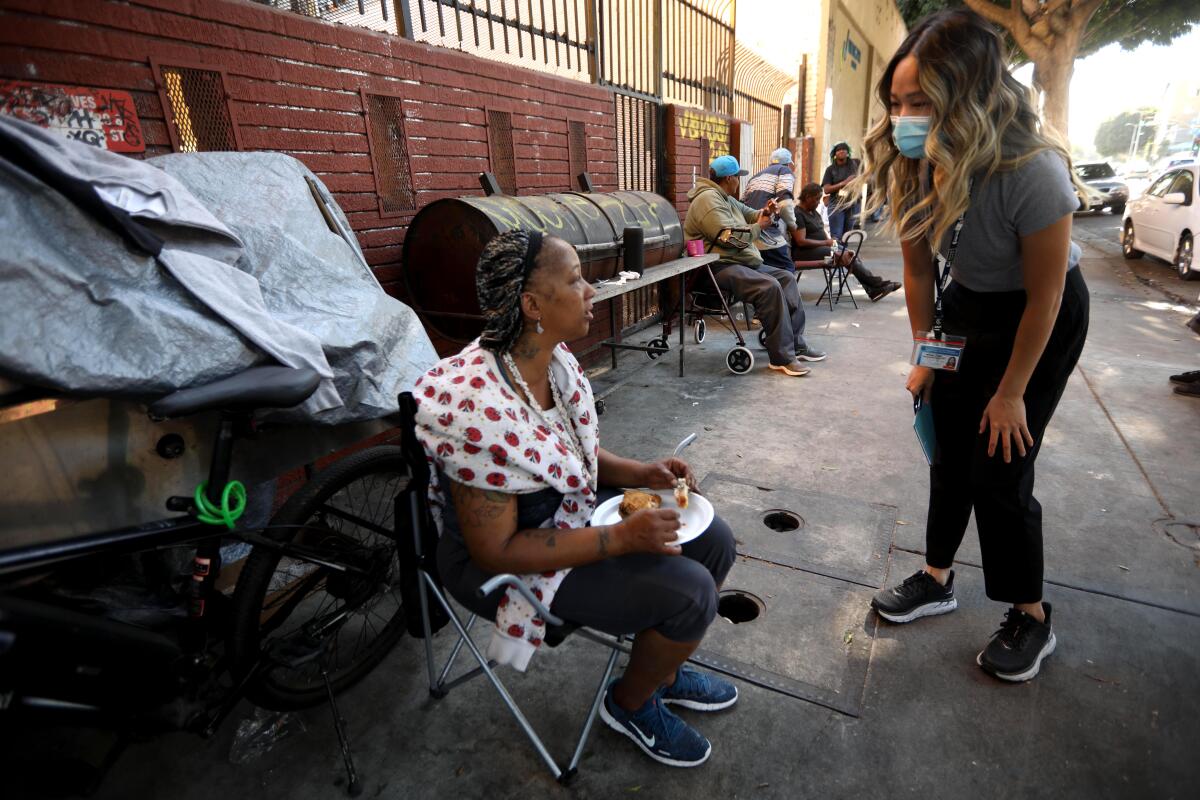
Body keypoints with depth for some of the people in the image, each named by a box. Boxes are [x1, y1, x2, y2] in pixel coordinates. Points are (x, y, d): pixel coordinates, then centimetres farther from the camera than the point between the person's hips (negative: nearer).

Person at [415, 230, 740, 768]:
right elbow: (496, 549, -25)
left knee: (713, 541, 5)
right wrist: (621, 538, -27)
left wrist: (639, 472, -8)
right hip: (500, 561, -8)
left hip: (573, 505, 9)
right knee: (688, 592, -17)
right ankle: (631, 704, 17)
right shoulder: (479, 410, -32)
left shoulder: (554, 358, -7)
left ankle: (662, 671, 30)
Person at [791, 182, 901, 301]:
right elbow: (801, 241, -20)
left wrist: (830, 240, 1)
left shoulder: (814, 211, 17)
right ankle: (877, 283, -10)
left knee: (852, 255, -11)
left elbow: (822, 230, 23)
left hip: (821, 247, 9)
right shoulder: (797, 214, -13)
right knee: (845, 255, -22)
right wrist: (825, 242, -13)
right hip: (804, 252, -9)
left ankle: (873, 290, -19)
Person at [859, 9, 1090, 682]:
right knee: (950, 449, 9)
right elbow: (919, 267, -5)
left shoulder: (1031, 171, -31)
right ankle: (938, 580, 28)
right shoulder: (909, 170, -15)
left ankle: (1032, 618, 19)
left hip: (1042, 319, -5)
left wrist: (1011, 393, -16)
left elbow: (1045, 293, -22)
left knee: (998, 470, -4)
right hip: (967, 306, 5)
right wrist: (924, 355, -1)